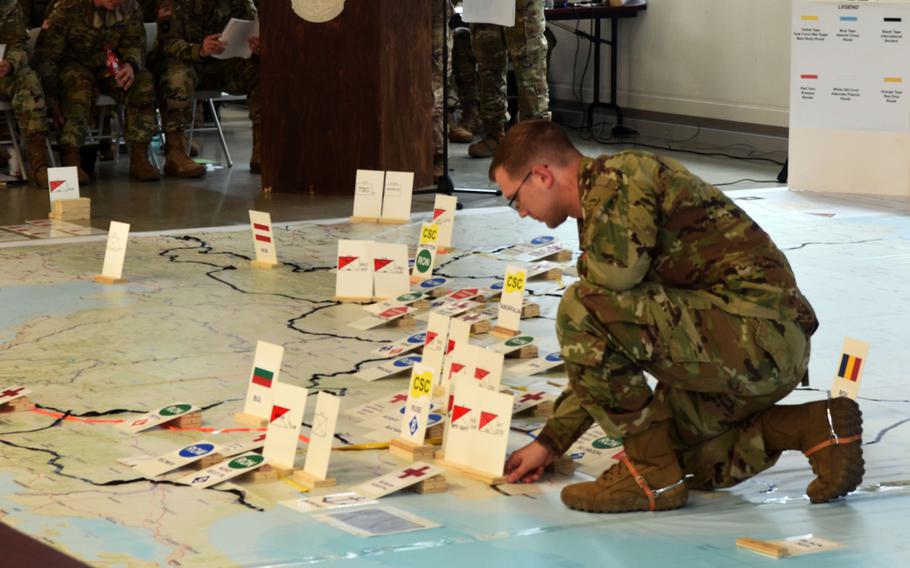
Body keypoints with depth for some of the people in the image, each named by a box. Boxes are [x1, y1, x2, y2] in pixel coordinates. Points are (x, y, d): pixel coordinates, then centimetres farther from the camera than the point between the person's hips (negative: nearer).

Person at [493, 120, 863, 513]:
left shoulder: (617, 177, -9)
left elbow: (615, 277, -26)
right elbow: (600, 360, 26)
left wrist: (588, 262, 0)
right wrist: (550, 441, 25)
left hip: (754, 329, -11)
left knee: (580, 312, -17)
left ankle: (651, 474, -8)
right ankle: (818, 428, 14)